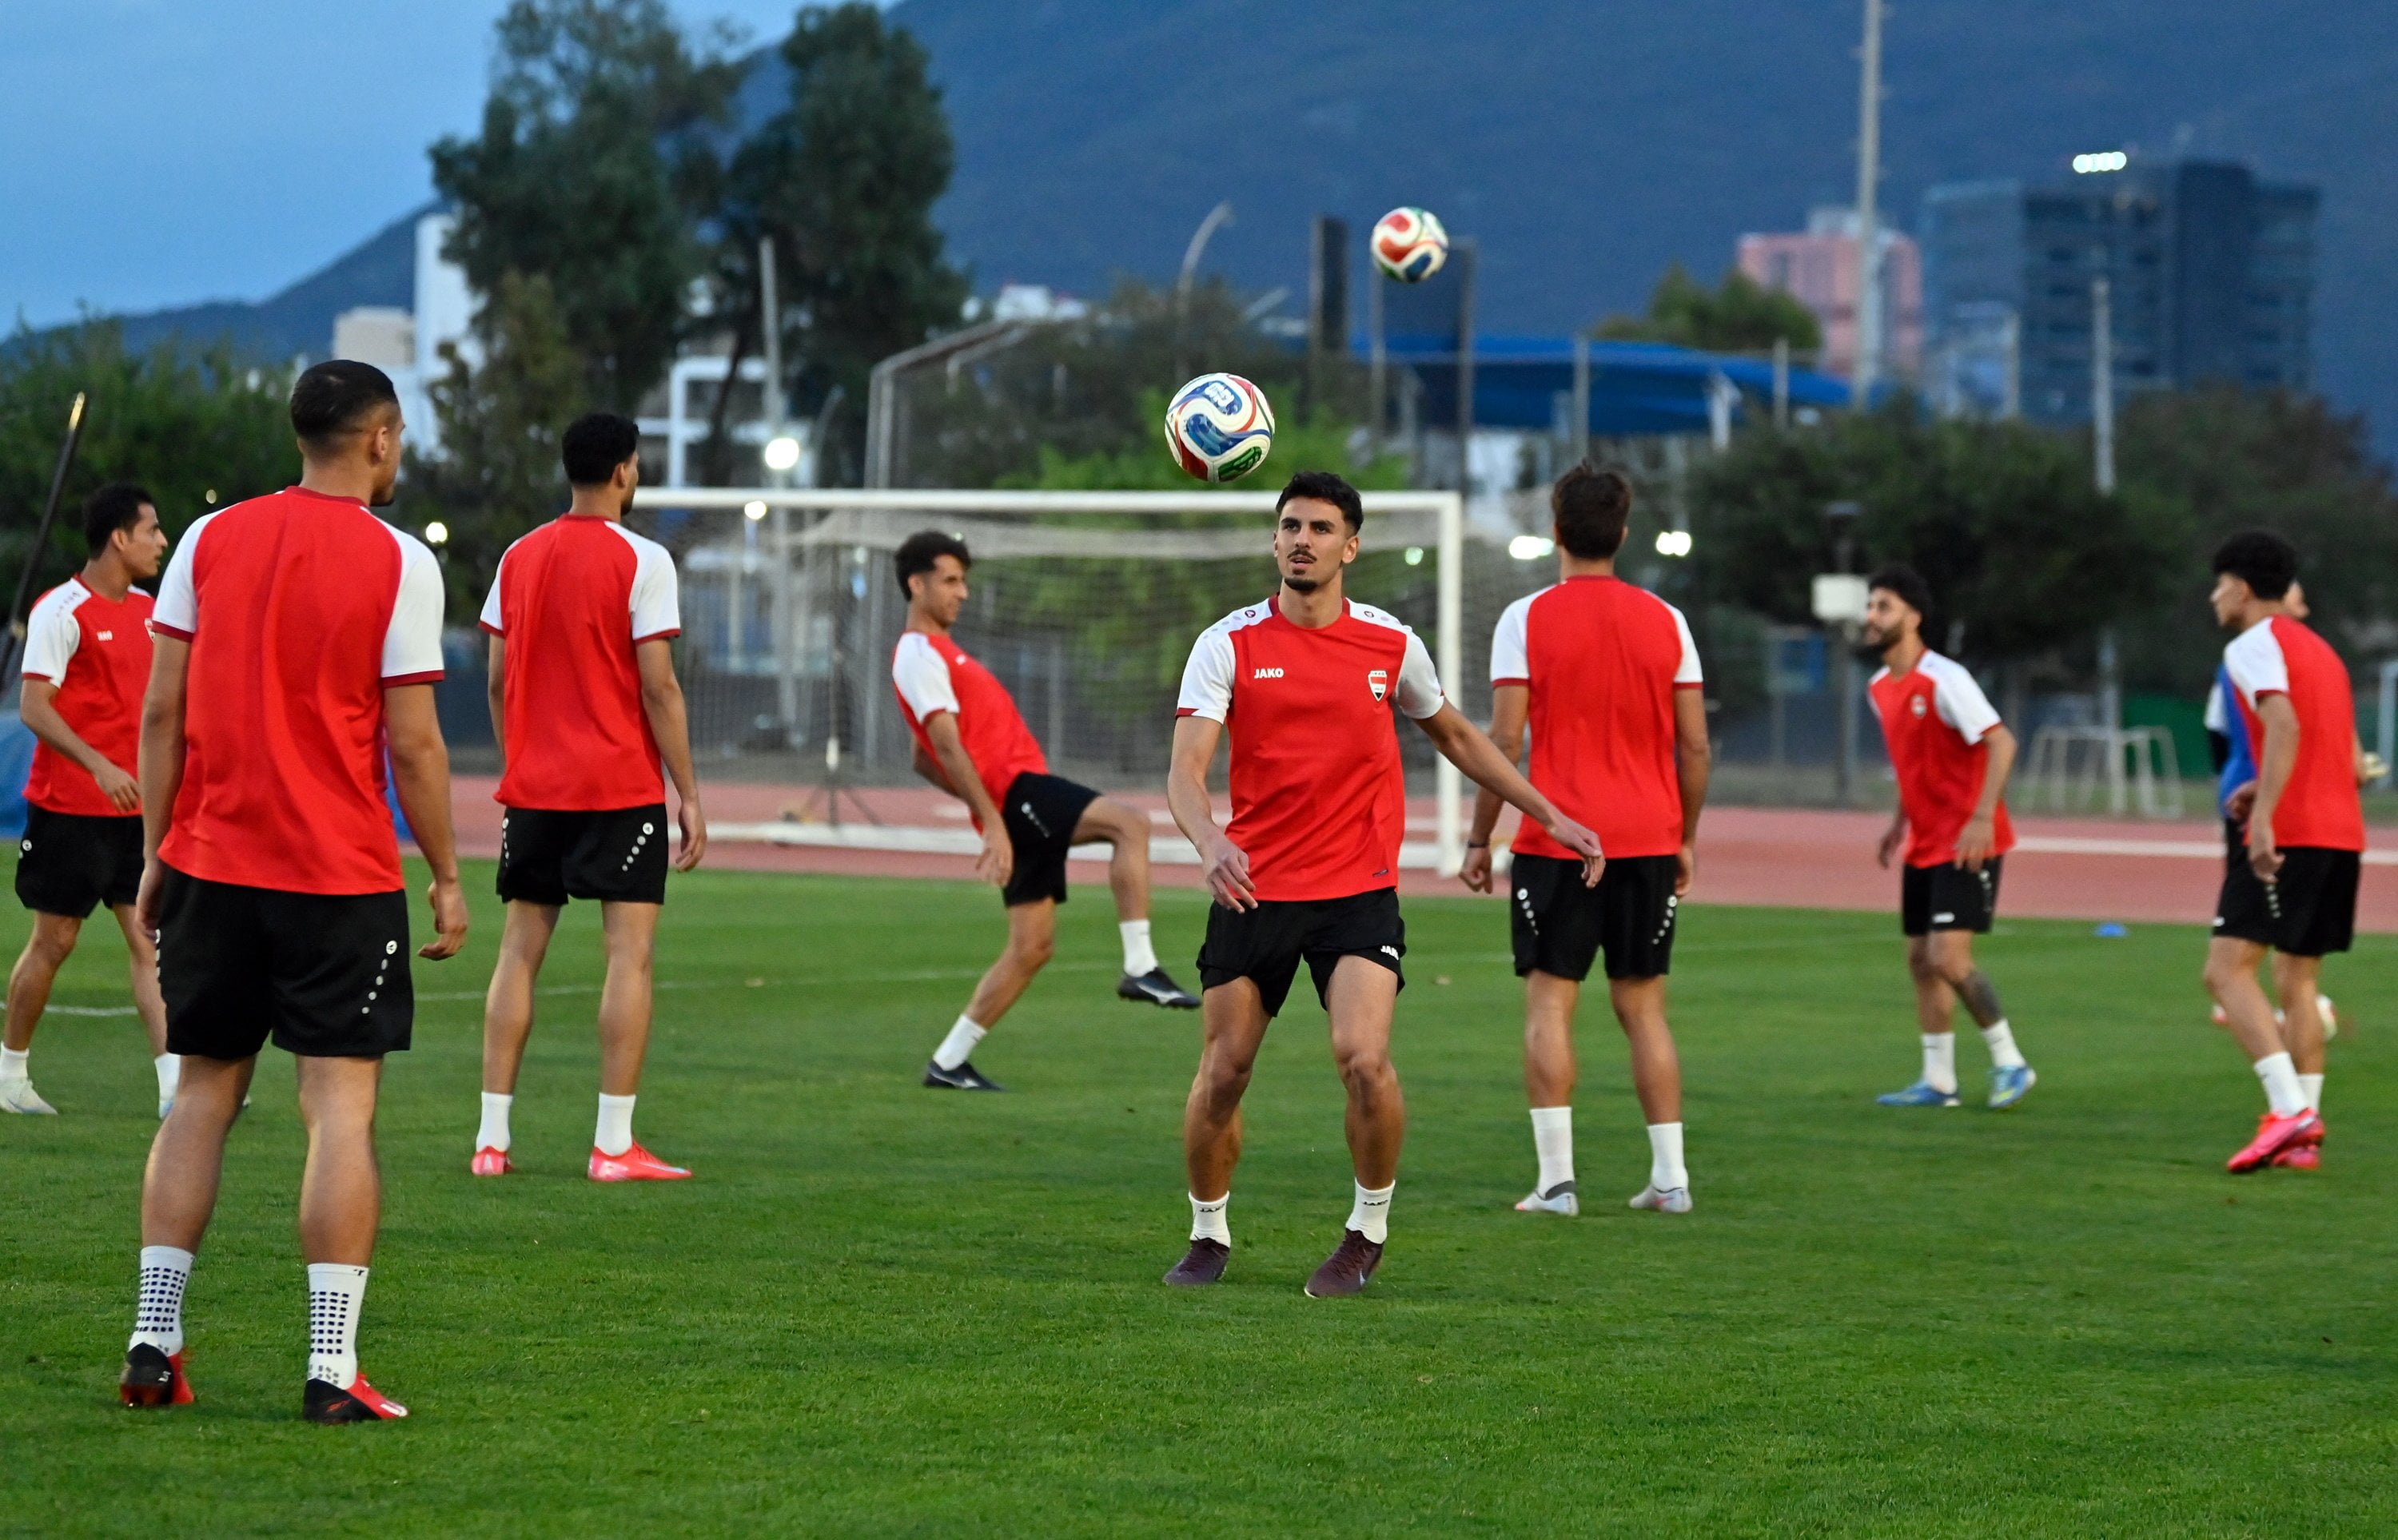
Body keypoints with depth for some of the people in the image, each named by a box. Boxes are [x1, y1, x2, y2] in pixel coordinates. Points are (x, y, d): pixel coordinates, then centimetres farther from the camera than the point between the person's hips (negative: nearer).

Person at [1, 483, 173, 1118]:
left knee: (150, 940, -2)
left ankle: (175, 1082, -9)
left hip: (134, 808, 6)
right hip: (69, 809, -6)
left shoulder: (148, 611, 11)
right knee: (54, 941, 3)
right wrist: (100, 767, -28)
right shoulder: (61, 611, -12)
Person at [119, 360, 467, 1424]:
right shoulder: (396, 562, -6)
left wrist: (156, 856, 12)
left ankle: (153, 1338, 11)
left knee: (202, 1096, 13)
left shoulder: (210, 542, 5)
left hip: (211, 865, 4)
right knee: (340, 1108, -3)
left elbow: (161, 713, 5)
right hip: (343, 877, -4)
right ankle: (331, 1367, -8)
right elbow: (412, 741, -7)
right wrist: (447, 877, 3)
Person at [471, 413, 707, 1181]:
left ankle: (492, 1138, 6)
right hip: (622, 789, -5)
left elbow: (499, 682, 11)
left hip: (533, 789, 5)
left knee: (520, 952, 8)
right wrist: (689, 794, -6)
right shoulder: (640, 561, -8)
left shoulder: (519, 559, 8)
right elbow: (658, 688, -11)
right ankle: (614, 1145, -8)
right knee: (629, 953, -3)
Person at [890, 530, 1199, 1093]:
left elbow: (924, 759, 31)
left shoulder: (937, 653, 26)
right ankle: (1140, 968, -26)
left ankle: (948, 1062, 11)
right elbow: (948, 746, -17)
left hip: (1018, 806, 10)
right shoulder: (919, 656, -6)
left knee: (1032, 946, 8)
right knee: (1130, 823, -23)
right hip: (1014, 789, -10)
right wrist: (994, 822, -23)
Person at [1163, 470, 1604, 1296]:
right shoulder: (1228, 645, -4)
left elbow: (1457, 737, 20)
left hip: (1358, 890, 0)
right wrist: (1210, 842, -34)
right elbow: (1185, 771, -12)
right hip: (1253, 888, 0)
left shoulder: (1391, 645, 3)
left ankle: (1368, 1230, 3)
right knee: (1222, 1073, 4)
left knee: (1364, 1059, -19)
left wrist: (1551, 817, 17)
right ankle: (1208, 1235, 26)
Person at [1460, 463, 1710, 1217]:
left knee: (1549, 1002, 0)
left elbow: (1505, 741, -8)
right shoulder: (1666, 621, 5)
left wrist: (1479, 839, -1)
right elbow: (1695, 745, 6)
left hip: (1557, 842, -3)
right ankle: (1670, 1176, 8)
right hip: (1649, 841, 3)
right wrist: (1686, 839, 16)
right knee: (1644, 1007, 10)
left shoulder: (1527, 619, -4)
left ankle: (1556, 1178, -7)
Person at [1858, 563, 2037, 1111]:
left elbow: (2001, 743, -21)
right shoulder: (1879, 689, 10)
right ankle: (1938, 1081, 15)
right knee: (1920, 960, 8)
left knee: (1948, 958, -15)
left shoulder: (1944, 679, -16)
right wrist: (1901, 821, 18)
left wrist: (1982, 818, -28)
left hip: (1966, 845, -9)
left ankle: (2010, 1062, -1)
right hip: (1923, 845, 9)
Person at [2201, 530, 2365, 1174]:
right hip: (2343, 834, 9)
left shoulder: (2253, 645, -4)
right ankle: (2301, 1134, 6)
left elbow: (2284, 726, -22)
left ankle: (2291, 1110, -24)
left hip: (2287, 834, -9)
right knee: (2297, 981, 12)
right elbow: (2353, 766, 23)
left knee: (2228, 970, -10)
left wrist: (2264, 811, -30)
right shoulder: (2320, 651, 23)